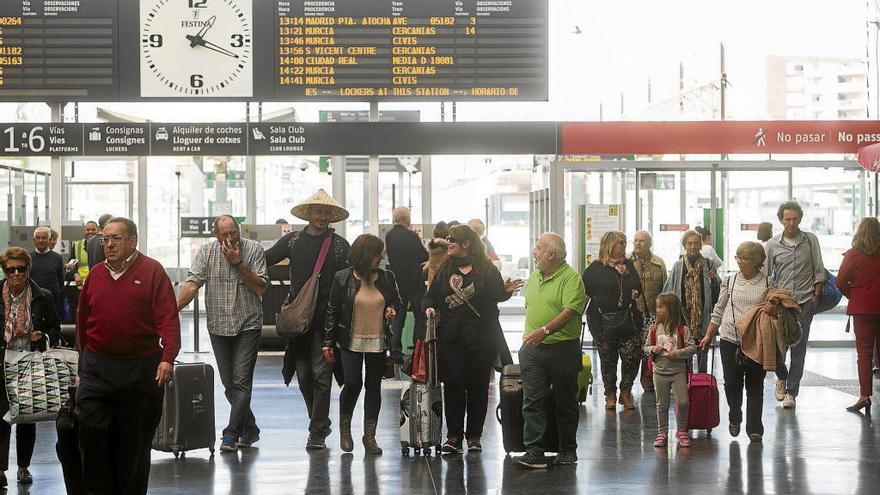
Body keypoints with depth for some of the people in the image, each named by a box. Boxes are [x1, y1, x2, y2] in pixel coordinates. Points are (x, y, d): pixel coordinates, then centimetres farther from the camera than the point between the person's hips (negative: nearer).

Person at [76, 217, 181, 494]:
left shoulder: (152, 271, -3)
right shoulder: (95, 274, 9)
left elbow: (168, 317, -10)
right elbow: (83, 321, 15)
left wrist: (168, 358, -22)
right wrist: (83, 362, 13)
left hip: (142, 370, -3)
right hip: (97, 369, 3)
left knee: (135, 440, 7)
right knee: (93, 435, -5)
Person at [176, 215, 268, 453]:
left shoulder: (254, 250, -4)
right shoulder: (206, 252, 0)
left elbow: (261, 288, -9)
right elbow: (192, 283, -9)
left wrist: (238, 263, -17)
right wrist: (173, 309, -22)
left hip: (248, 326, -3)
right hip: (218, 326, 3)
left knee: (241, 381, -9)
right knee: (229, 384, 8)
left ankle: (231, 434, -7)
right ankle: (249, 429, 23)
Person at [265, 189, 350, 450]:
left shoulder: (340, 245, 4)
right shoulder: (292, 240, 10)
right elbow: (264, 260, 7)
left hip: (327, 319, -3)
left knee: (321, 374, -7)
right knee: (304, 374, 6)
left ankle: (317, 433, 0)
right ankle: (321, 423, 24)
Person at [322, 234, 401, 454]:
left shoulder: (387, 278, 4)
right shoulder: (342, 278, -4)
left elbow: (397, 301, 18)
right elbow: (332, 310, 0)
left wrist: (392, 310, -6)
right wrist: (328, 342, -1)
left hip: (378, 341, 3)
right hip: (351, 342, -3)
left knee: (373, 386, 5)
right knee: (353, 383, -8)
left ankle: (370, 436, 14)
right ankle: (344, 428, 17)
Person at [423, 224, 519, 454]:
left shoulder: (486, 269, -1)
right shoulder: (445, 268, 9)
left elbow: (497, 295, -2)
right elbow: (431, 295, 13)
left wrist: (506, 291, -23)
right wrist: (429, 307, -8)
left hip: (481, 336, -2)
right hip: (451, 336, 2)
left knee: (478, 385, 5)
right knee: (453, 384, -3)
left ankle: (474, 435, 15)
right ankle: (453, 435, 3)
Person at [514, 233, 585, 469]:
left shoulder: (571, 278, -10)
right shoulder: (534, 277, 14)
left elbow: (570, 311, -22)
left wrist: (545, 330, -32)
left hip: (563, 349, -6)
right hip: (533, 350, 6)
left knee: (566, 403, 7)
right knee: (532, 400, -3)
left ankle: (568, 450, 19)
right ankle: (534, 452, -5)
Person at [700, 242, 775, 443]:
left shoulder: (768, 283, 1)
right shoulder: (730, 281, 5)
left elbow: (776, 309, 10)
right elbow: (719, 310, 11)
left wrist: (773, 309, -14)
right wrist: (708, 335, 11)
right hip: (731, 339, 1)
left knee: (755, 385, 2)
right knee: (732, 383, 3)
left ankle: (754, 428, 7)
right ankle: (735, 418, 28)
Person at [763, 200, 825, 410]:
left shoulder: (810, 240, 3)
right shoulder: (772, 245, 3)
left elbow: (819, 271, 6)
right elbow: (765, 276, 7)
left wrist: (816, 295, -2)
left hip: (805, 300, 0)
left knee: (799, 347, 0)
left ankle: (791, 391, 6)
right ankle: (781, 377, 25)